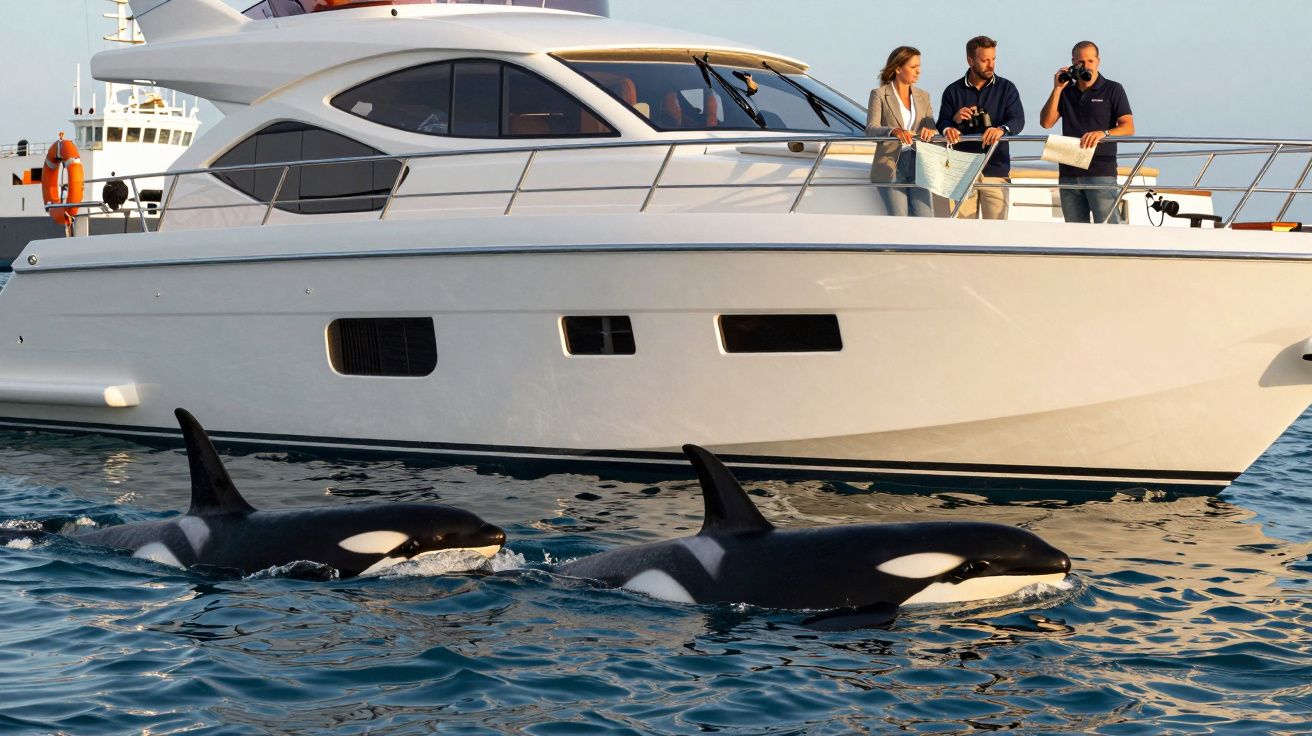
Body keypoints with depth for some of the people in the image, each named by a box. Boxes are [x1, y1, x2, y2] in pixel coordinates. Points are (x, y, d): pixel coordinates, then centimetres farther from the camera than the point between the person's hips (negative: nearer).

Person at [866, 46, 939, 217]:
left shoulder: (923, 97, 17)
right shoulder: (879, 94, 2)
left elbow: (933, 129, 9)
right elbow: (871, 129, -9)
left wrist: (930, 132, -17)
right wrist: (894, 131, -29)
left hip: (917, 165, 4)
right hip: (890, 166, -4)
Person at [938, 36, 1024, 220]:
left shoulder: (1006, 88, 7)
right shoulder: (953, 91, 10)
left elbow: (1018, 120, -6)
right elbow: (941, 125, 7)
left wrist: (1002, 129, -29)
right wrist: (954, 120, -17)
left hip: (996, 168, -1)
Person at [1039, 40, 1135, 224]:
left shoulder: (1112, 90, 4)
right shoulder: (1066, 91, 17)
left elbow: (1128, 127, -6)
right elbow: (1046, 122, 7)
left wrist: (1103, 133, -25)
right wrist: (1057, 89, 0)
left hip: (1101, 171, -5)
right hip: (1069, 172, 5)